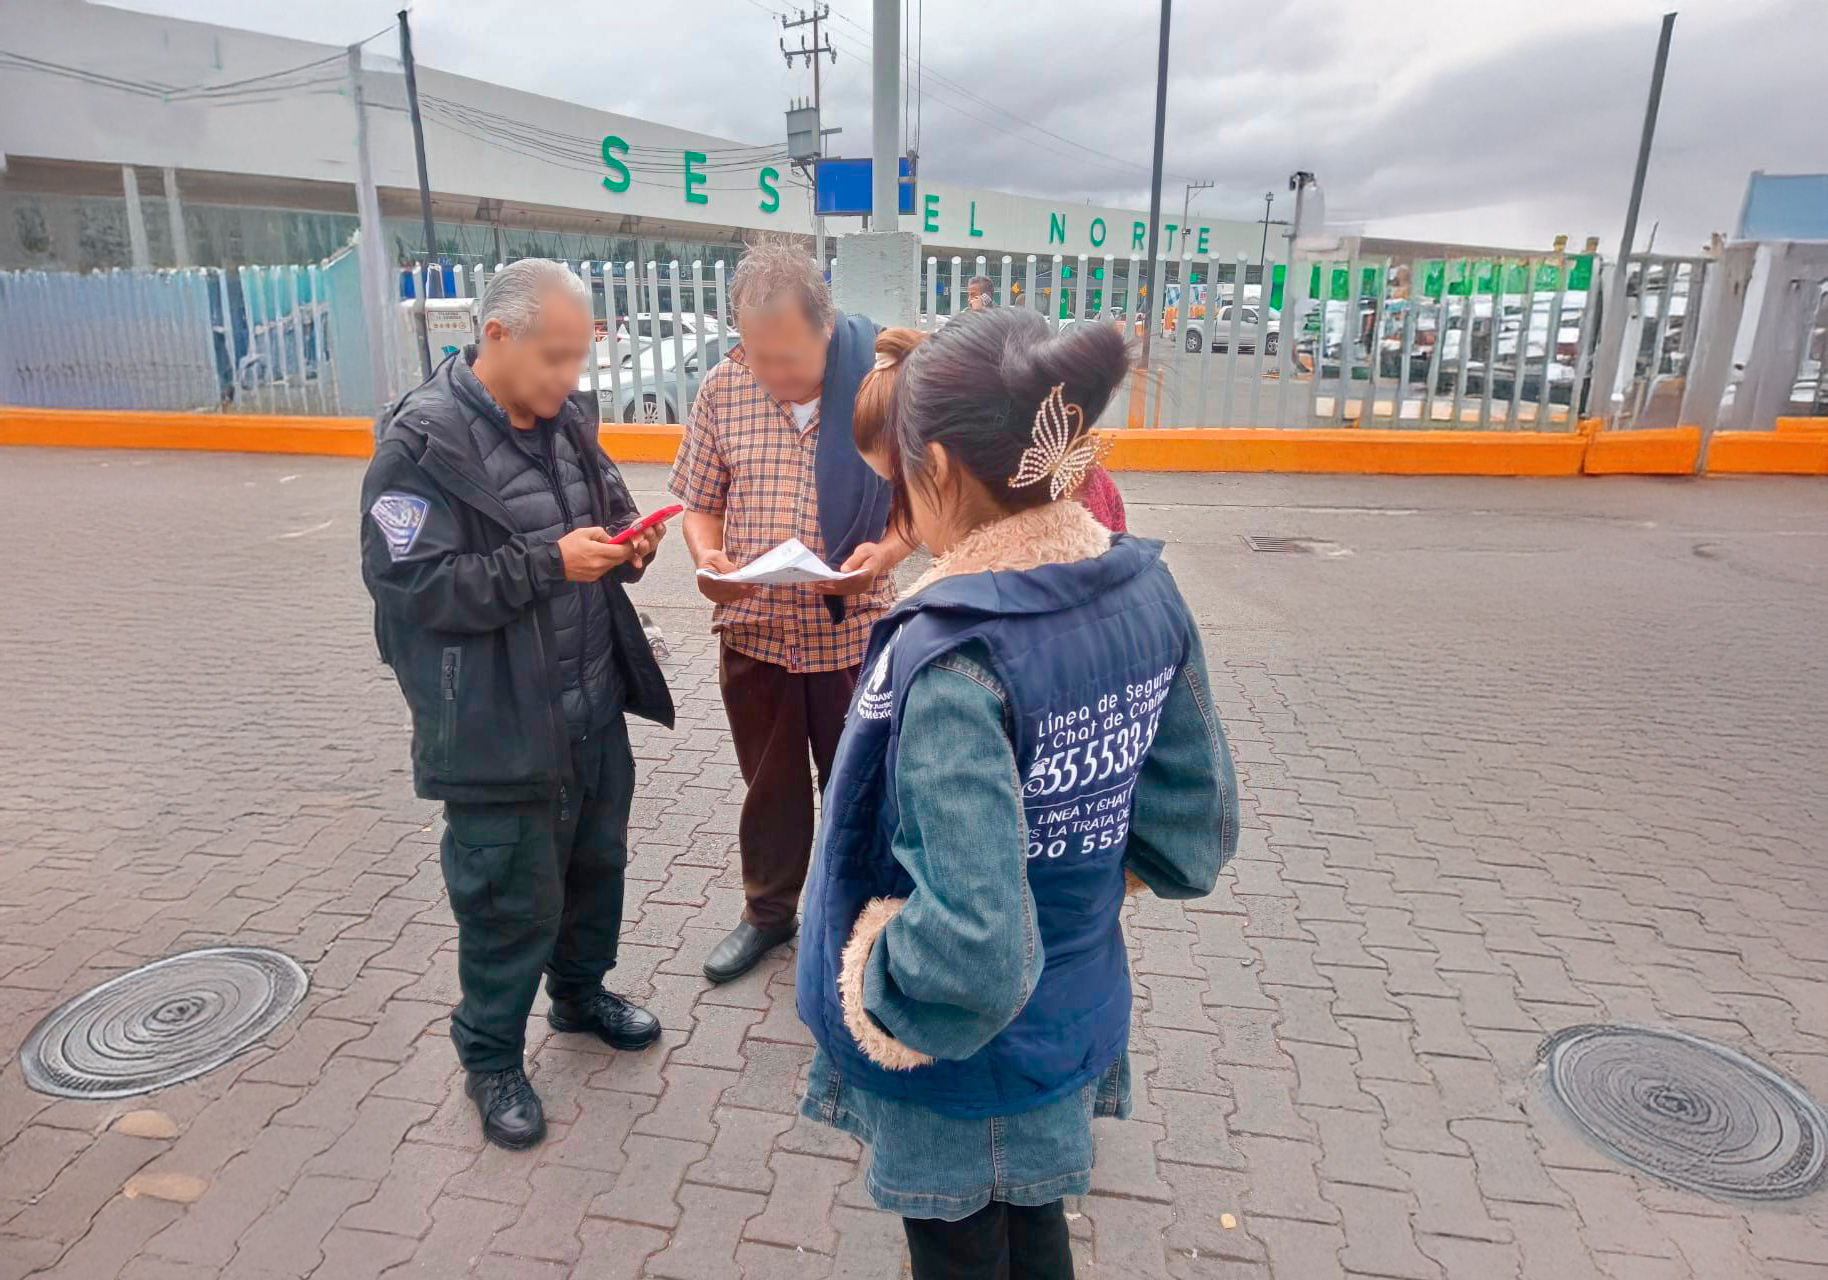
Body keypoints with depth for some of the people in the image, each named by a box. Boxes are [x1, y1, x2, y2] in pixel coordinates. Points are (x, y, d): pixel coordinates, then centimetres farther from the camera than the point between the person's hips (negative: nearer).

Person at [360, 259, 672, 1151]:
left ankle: (581, 993, 47)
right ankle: (491, 1058, 31)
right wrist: (549, 562, -26)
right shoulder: (421, 442, -16)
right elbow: (411, 584, -21)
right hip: (499, 727, -7)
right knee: (512, 900, 6)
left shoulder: (567, 419, 4)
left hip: (594, 707, 7)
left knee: (597, 861, 22)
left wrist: (627, 544, -5)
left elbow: (610, 507, 18)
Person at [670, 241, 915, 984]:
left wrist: (886, 553, -23)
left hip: (854, 630, -2)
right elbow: (701, 500, 6)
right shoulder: (723, 388, -3)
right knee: (769, 783, 19)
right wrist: (707, 558, -15)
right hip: (753, 629, 2)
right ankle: (768, 911, 40)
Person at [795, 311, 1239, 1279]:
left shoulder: (952, 656, -33)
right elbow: (1196, 827, -2)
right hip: (1074, 1019, 6)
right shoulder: (1148, 593, -11)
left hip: (959, 1060, -6)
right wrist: (1077, 866, 7)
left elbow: (971, 950, -36)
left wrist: (874, 996, -16)